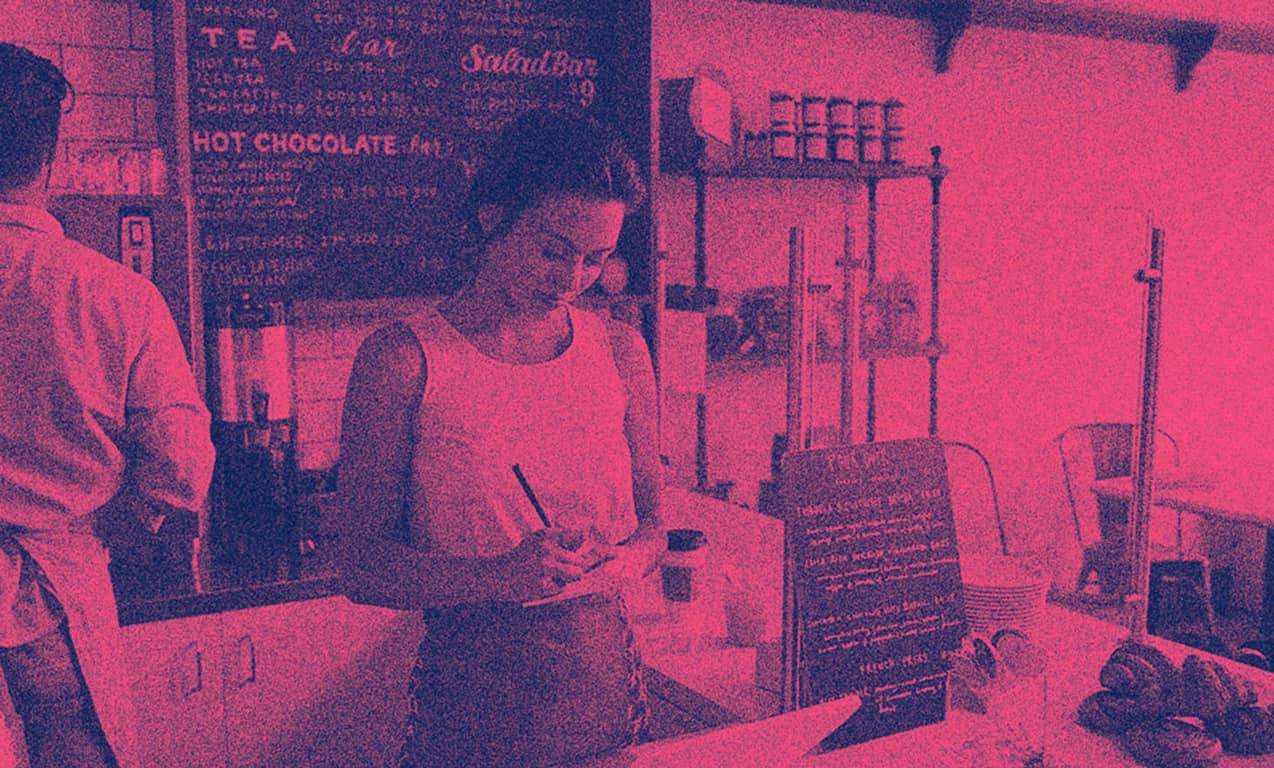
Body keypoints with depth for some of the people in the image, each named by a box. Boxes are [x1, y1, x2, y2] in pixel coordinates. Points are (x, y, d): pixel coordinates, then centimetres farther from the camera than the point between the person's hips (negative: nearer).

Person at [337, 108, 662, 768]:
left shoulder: (620, 352, 3)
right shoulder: (401, 360, -10)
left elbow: (650, 522, 9)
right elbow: (364, 568, -11)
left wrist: (619, 559, -13)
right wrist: (501, 574, -26)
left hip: (602, 669, 4)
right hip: (469, 684, -4)